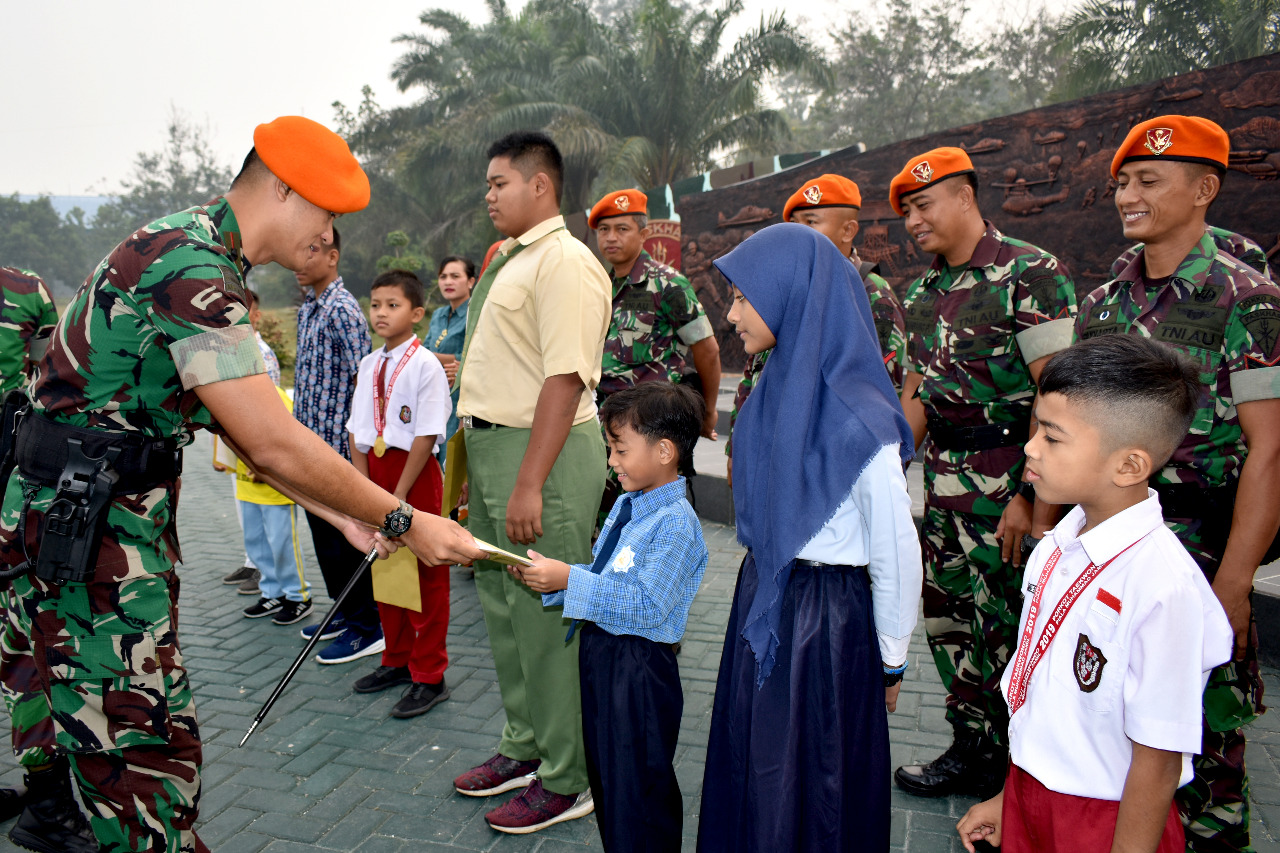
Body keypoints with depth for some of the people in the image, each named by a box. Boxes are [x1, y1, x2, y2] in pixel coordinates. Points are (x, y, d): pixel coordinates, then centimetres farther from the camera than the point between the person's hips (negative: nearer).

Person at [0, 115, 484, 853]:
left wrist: (343, 514, 8)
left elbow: (248, 434, 13)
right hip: (85, 528, -10)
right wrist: (405, 523, -18)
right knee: (146, 750, -4)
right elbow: (274, 443, -26)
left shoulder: (205, 259, 12)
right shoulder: (190, 266, -22)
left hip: (118, 520, 10)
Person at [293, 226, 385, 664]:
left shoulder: (343, 311, -14)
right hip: (311, 444, 9)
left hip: (338, 444, -9)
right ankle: (345, 612, 31)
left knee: (343, 538, -2)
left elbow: (364, 382, -17)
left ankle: (367, 628, 9)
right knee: (322, 533, 17)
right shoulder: (307, 309, 13)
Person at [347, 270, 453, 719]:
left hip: (415, 472, -7)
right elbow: (357, 430, 8)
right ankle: (397, 660, 34)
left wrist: (398, 496, -17)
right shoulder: (368, 365, 7)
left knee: (426, 576, 3)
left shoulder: (426, 365, -13)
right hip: (375, 469, 7)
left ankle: (428, 677, 15)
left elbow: (426, 437, -17)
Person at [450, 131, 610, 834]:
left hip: (543, 449, -10)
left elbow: (565, 379, -22)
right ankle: (524, 748, 35)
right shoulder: (508, 260, 18)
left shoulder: (564, 261, -14)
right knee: (501, 604, 17)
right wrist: (476, 462, 19)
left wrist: (528, 485, -25)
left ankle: (564, 781, 15)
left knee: (544, 615, -1)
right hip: (490, 442, 10)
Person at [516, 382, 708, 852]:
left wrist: (570, 579, -26)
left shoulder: (675, 523, -21)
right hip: (600, 653, 9)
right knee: (604, 777, 22)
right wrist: (549, 577, -1)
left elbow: (646, 603, -27)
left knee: (637, 788, 4)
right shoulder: (626, 504, 8)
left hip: (640, 667, -9)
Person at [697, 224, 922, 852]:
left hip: (828, 616, -7)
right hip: (763, 596, 8)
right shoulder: (777, 389, 2)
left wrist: (890, 661, -8)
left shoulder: (857, 420, -23)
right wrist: (760, 585, 15)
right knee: (752, 767, 21)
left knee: (808, 786, 11)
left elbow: (896, 552, -17)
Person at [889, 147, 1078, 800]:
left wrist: (1033, 499, -21)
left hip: (1006, 478, -7)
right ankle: (974, 750, 31)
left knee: (1006, 629, 0)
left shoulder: (1030, 274, -11)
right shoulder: (924, 290, 13)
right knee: (947, 617, 14)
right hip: (942, 477, 8)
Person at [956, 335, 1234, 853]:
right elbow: (1034, 685, 5)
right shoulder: (1057, 546, -4)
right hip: (1027, 796, 6)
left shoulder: (1163, 588, -26)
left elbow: (1158, 765, -21)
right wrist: (1009, 797, 12)